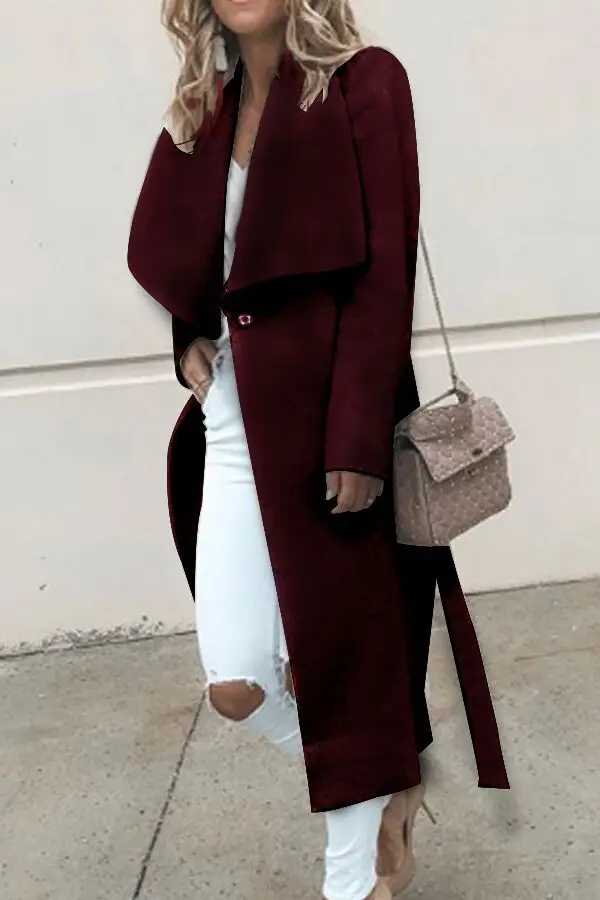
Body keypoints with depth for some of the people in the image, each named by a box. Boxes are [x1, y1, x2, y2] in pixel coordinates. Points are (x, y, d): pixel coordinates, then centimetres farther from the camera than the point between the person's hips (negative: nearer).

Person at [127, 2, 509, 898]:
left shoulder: (364, 82, -3)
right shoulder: (205, 109, 13)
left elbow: (386, 268, -11)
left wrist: (359, 436, -18)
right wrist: (191, 340, 3)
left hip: (327, 412, -5)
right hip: (235, 420, 5)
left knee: (330, 659, 4)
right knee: (236, 685, 3)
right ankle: (386, 783, 32)